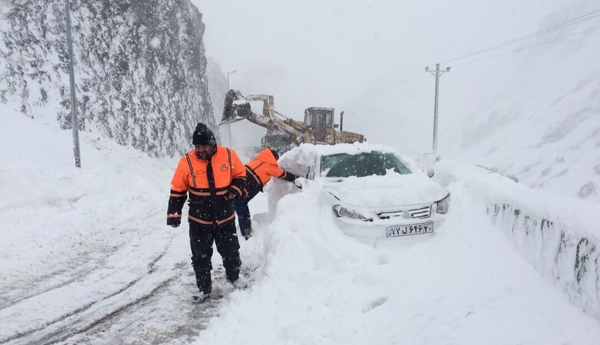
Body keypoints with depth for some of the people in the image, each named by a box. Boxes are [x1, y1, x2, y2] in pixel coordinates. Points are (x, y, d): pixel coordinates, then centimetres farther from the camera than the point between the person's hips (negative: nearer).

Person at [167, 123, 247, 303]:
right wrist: (174, 214, -5)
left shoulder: (228, 155, -10)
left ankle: (233, 276, 45)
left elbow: (240, 174, 7)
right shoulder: (187, 161, -12)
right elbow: (178, 190, -3)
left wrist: (235, 189, -11)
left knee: (231, 252, 16)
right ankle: (204, 288, 31)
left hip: (225, 218, 1)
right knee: (200, 257, 10)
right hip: (199, 220, -1)